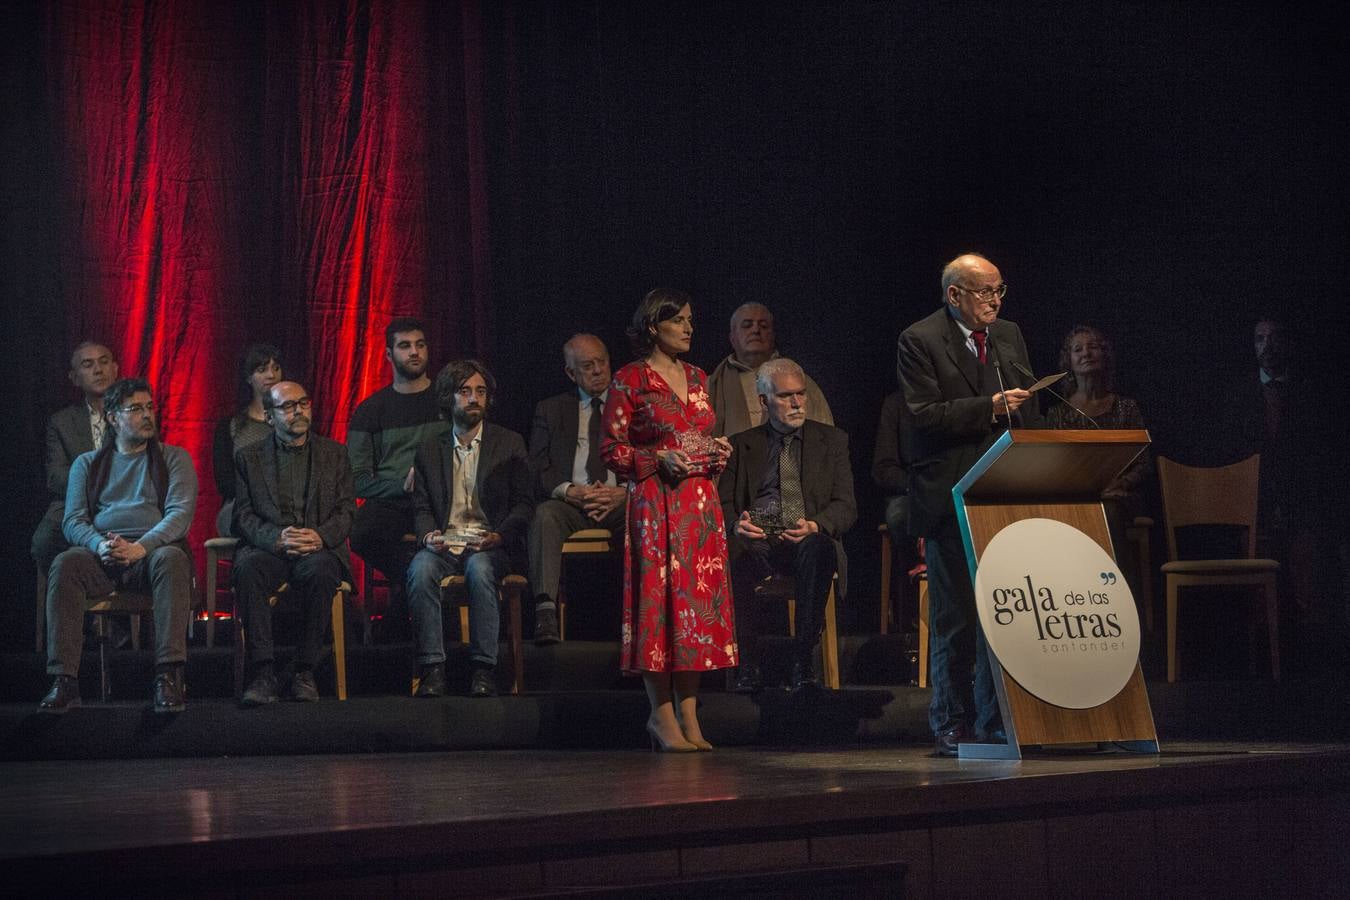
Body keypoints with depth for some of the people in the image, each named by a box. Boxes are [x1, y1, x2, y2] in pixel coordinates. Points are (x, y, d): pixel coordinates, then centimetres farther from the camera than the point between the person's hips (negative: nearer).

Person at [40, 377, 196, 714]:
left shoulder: (174, 458, 14)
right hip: (101, 555, 2)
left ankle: (168, 676, -43)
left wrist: (142, 547, -20)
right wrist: (98, 544, -16)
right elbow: (73, 520, 8)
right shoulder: (87, 464, 20)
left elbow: (180, 513, -1)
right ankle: (64, 681, -35)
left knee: (172, 559, -38)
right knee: (64, 565, -32)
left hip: (153, 549, -1)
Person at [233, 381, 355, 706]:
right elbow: (243, 517, 4)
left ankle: (305, 671, -26)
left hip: (319, 549, 0)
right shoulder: (248, 457, 15)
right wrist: (276, 538, -17)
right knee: (247, 566, -35)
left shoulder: (334, 454, 16)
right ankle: (263, 672, -35)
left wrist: (320, 536, -16)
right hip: (268, 548, 0)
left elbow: (345, 512, 7)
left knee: (320, 569, -36)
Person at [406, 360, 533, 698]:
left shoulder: (509, 444, 10)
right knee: (420, 568, -32)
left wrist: (499, 536, -14)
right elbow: (421, 508, 13)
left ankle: (483, 667, -31)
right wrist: (428, 535, -10)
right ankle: (432, 667, -31)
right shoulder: (429, 450, 16)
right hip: (443, 544, 2)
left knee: (479, 568, -37)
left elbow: (523, 504, 4)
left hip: (489, 546, -2)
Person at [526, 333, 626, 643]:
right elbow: (537, 469, 7)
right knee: (544, 516, -35)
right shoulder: (550, 410, 17)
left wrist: (624, 493, -11)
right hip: (570, 502, 0)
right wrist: (570, 491, -12)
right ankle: (545, 609, -48)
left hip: (620, 503, 0)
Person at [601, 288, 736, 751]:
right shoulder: (630, 380, -3)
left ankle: (688, 715, 6)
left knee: (700, 599, 2)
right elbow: (610, 448, -4)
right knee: (659, 600, -6)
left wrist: (718, 451, 4)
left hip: (701, 503, 6)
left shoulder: (697, 377, 15)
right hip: (655, 504, -6)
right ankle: (662, 714, 0)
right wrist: (658, 459, -15)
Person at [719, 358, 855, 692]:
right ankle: (748, 662, -27)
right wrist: (736, 525, -15)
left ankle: (804, 661, -32)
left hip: (808, 541, 0)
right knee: (740, 557, -37)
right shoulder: (741, 445, 17)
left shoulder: (832, 441, 16)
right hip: (756, 542, 0)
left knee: (817, 549, -38)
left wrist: (815, 526, -16)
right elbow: (724, 504, 11)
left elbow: (846, 506, 7)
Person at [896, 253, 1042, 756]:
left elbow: (1028, 412, 20)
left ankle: (996, 722, 8)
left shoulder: (1010, 336, 16)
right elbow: (921, 417, -13)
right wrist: (989, 408, -19)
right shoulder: (919, 342, -3)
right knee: (954, 617, 0)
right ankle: (951, 726, 7)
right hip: (951, 499, -5)